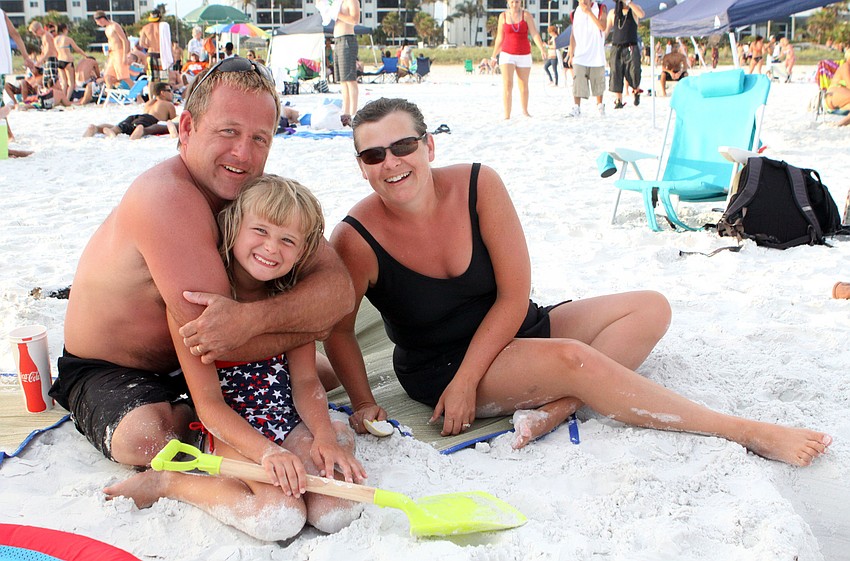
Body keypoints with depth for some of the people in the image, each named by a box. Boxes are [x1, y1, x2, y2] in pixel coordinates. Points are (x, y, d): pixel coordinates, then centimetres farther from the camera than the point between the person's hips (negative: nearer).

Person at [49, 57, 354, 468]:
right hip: (107, 371, -6)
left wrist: (251, 318, -41)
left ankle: (185, 415, 11)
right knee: (147, 438, -37)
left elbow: (339, 289, -22)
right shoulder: (165, 198, -32)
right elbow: (215, 341, -36)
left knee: (331, 371, 5)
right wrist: (309, 325, -22)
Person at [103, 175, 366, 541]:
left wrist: (324, 435, -16)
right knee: (281, 517, -28)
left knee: (339, 511, -19)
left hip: (290, 423, 4)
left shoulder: (293, 298, 4)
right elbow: (209, 403, -15)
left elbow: (305, 381, 3)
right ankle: (168, 483, -5)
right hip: (230, 429, -4)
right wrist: (267, 452, -27)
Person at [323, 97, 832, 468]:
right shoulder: (356, 241, -20)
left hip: (509, 332, 5)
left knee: (651, 309, -5)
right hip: (437, 368, -5)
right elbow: (338, 330, -6)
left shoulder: (478, 185, -15)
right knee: (571, 358, -30)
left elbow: (514, 296, -13)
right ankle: (747, 432, -21)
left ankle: (554, 409, -25)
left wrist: (466, 381, -18)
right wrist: (363, 403, -17)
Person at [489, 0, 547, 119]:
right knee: (507, 85, -15)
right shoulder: (503, 16, 1)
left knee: (523, 86, 11)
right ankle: (507, 116, -15)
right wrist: (493, 56, 12)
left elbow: (535, 34, -13)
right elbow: (499, 38, 9)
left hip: (524, 56, 0)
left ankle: (525, 111, 34)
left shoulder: (526, 15, -4)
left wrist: (542, 50, -26)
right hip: (507, 55, 0)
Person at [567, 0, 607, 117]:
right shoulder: (575, 13, 5)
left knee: (598, 82, 10)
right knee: (578, 82, -15)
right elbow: (573, 34, 10)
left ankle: (599, 105, 28)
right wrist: (571, 54, 6)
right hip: (580, 55, 0)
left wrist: (589, 12, -20)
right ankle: (576, 108, -17)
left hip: (596, 54, 0)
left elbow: (603, 27, -16)